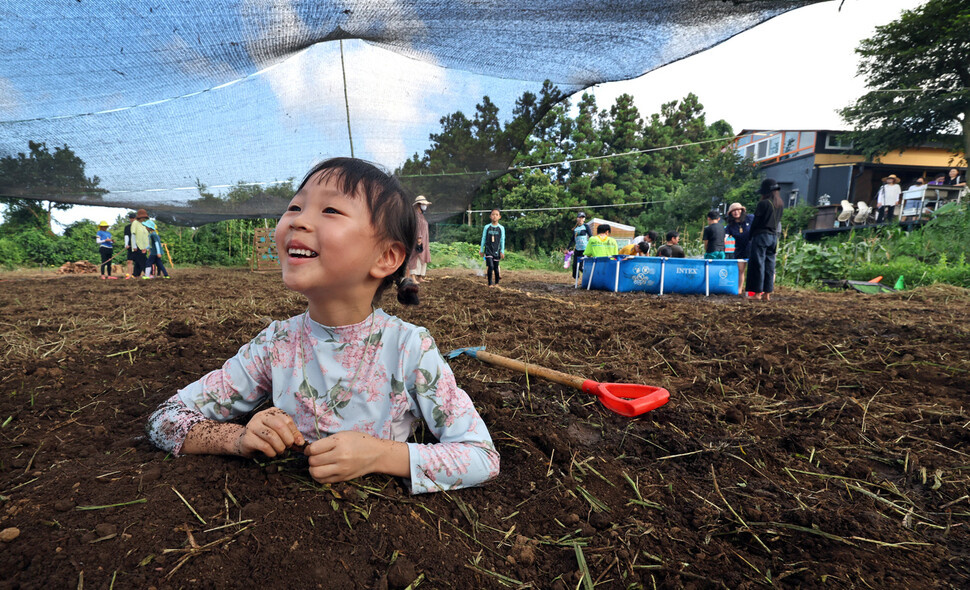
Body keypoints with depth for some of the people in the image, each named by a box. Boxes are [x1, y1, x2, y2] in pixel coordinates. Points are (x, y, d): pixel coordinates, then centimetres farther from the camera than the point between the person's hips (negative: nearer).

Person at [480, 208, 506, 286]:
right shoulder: (487, 227, 2)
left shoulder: (501, 228, 2)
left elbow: (502, 240, 5)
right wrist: (481, 250, 9)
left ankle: (497, 283, 23)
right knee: (490, 266, -14)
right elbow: (483, 239, 8)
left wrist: (502, 251, 1)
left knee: (496, 268, 6)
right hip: (488, 250, -1)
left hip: (496, 251, 1)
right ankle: (490, 283, -6)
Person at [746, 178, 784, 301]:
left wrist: (750, 236, 2)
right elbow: (778, 221, 11)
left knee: (758, 264, -3)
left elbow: (755, 222, -8)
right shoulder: (780, 205, 10)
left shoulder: (763, 203, -12)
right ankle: (767, 293, 10)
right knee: (769, 265, 8)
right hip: (774, 236, 7)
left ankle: (758, 293, -2)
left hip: (761, 236, -7)